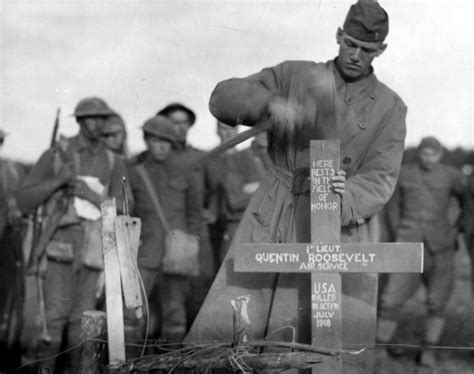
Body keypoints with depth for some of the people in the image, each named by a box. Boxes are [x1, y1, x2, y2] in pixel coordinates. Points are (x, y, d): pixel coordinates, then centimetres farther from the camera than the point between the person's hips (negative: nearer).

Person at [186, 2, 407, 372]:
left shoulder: (390, 108, 7)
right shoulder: (295, 75, 8)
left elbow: (380, 179, -3)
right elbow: (223, 98, 2)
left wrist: (346, 199, -25)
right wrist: (272, 103, -18)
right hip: (273, 220, 0)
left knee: (345, 343, -11)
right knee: (222, 328, -7)